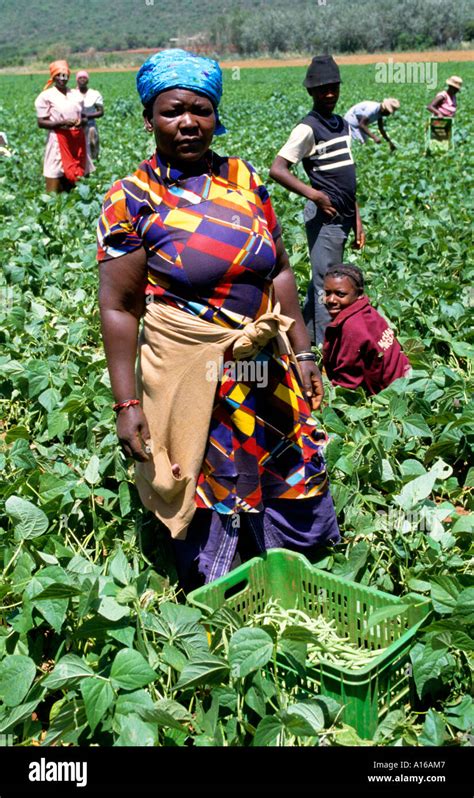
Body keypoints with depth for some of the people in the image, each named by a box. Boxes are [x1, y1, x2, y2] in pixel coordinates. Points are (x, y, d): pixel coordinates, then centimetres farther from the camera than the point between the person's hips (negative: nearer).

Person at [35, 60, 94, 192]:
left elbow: (83, 117, 20)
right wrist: (62, 123, -19)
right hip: (58, 141, -5)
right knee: (55, 190, -8)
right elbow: (41, 122, -5)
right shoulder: (46, 96, -1)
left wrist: (81, 122, -6)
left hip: (78, 141, 5)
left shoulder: (76, 95, 13)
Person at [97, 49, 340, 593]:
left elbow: (278, 271, 9)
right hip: (189, 380, -4)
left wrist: (302, 353, 6)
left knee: (292, 487, 17)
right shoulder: (132, 200, -9)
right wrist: (127, 403, -14)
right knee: (206, 502, 11)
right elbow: (118, 306, -10)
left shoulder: (246, 180, 4)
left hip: (265, 373, 5)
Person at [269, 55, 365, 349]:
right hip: (325, 216, -8)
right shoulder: (308, 128, -10)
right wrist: (314, 195, -22)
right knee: (326, 284, -5)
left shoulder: (343, 124, 15)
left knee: (323, 281, 15)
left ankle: (304, 337, 26)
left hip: (343, 217, 8)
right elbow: (277, 169, -17)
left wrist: (357, 219, 17)